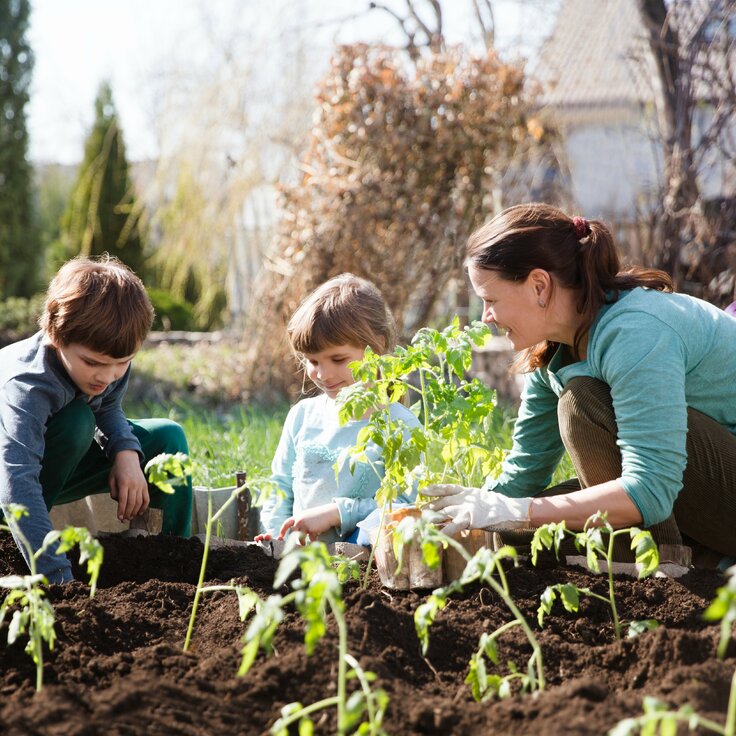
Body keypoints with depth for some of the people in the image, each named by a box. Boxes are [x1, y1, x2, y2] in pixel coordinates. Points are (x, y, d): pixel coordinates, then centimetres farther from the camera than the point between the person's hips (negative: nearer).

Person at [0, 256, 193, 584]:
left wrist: (127, 452, -21)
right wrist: (58, 576, -56)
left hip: (60, 466, 7)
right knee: (77, 420, -33)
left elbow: (108, 410, 3)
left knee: (167, 438, -5)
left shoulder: (111, 360, -19)